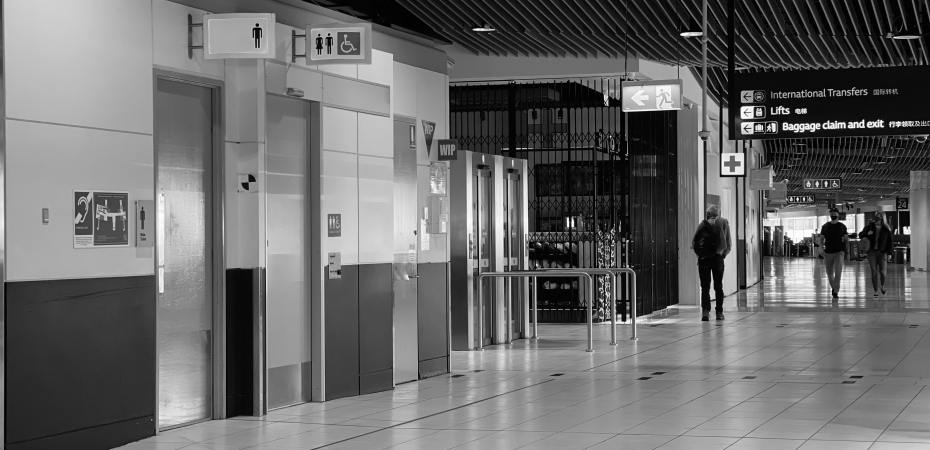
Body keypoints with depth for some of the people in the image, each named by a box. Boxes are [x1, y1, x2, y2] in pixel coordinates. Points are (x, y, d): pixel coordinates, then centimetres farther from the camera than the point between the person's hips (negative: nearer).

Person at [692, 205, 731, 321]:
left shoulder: (704, 224, 2)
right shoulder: (724, 223, 4)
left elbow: (694, 242, -4)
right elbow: (728, 245, 4)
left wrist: (699, 253, 5)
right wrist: (722, 254, 13)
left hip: (704, 259, -1)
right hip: (718, 258, 1)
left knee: (705, 286, 2)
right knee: (718, 286, 12)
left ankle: (705, 310, -15)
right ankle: (719, 312, 12)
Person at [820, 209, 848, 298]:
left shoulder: (842, 226, 5)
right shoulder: (825, 226, 7)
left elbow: (847, 239, 9)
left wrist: (846, 238, -14)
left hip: (839, 251, -2)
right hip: (828, 252, 2)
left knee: (838, 272, -14)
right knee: (829, 273, 8)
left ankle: (836, 292, -12)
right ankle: (833, 287, 33)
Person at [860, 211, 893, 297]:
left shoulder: (886, 229, -1)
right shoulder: (870, 227, 3)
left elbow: (889, 241, 1)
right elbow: (860, 235, 6)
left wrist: (889, 253, -3)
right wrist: (867, 233, -15)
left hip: (882, 252, -1)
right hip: (872, 252, 1)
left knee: (883, 272, -8)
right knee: (874, 273, -1)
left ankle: (882, 285, 23)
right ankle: (875, 291, 9)